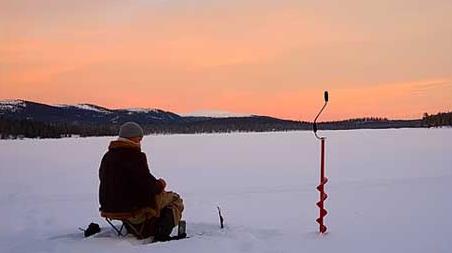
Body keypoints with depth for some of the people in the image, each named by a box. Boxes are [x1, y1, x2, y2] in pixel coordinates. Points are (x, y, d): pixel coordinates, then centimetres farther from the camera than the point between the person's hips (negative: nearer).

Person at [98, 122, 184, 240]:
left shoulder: (107, 156, 9)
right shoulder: (135, 156, -18)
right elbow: (148, 185, -22)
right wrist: (160, 184, 1)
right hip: (133, 207, -9)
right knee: (175, 200, 7)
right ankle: (161, 236, -2)